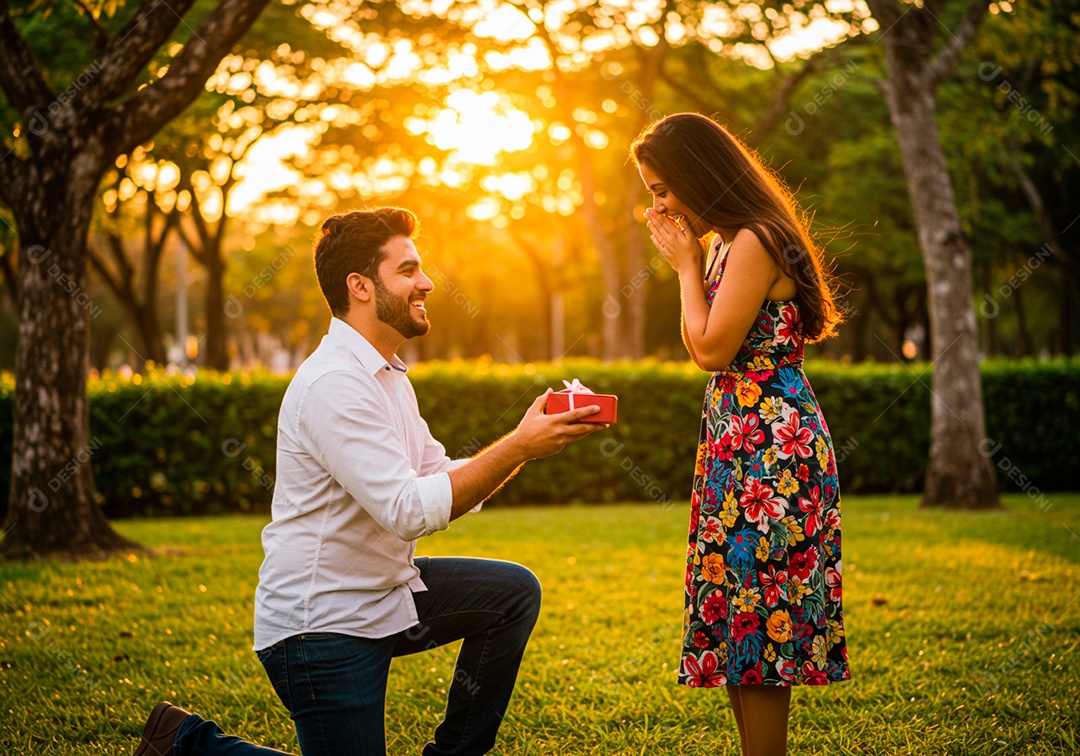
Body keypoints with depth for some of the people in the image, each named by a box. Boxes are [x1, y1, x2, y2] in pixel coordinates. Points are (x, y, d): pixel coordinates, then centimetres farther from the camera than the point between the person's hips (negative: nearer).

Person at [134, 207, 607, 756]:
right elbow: (409, 511, -28)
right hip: (321, 626, -9)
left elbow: (442, 480, 8)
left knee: (513, 592, 1)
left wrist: (527, 439, -6)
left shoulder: (387, 378, 12)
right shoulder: (333, 384, -22)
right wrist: (518, 448, -25)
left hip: (387, 596, 9)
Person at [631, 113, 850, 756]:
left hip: (768, 447, -10)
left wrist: (687, 265, -8)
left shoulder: (754, 242, -14)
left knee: (754, 611, -6)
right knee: (738, 613, 11)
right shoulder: (726, 244, 16)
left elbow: (712, 350, -16)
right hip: (739, 444, 10)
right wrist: (690, 263, 14)